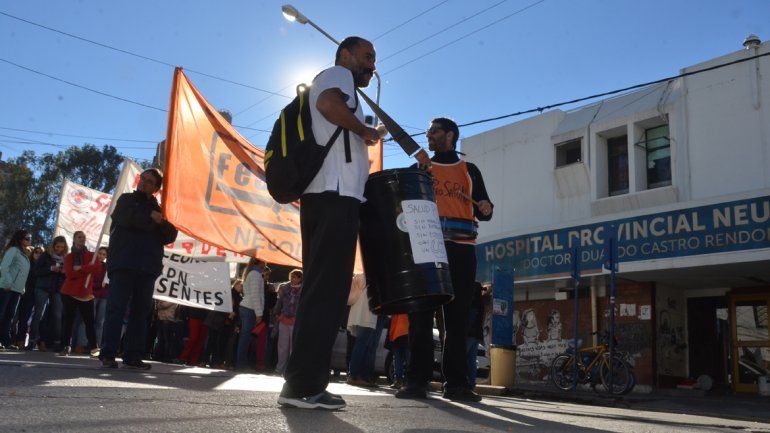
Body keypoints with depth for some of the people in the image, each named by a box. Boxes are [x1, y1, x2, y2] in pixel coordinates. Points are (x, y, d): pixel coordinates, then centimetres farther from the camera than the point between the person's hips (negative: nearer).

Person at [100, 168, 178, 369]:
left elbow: (170, 236, 8)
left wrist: (162, 222, -11)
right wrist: (150, 218, -4)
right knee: (116, 308, -8)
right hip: (123, 264, -4)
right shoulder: (126, 199, 13)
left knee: (141, 311, 3)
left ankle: (133, 356, 6)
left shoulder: (157, 209, 20)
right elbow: (125, 217, -10)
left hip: (147, 267, 4)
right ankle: (108, 354, -7)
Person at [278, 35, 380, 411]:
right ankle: (303, 384, -15)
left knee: (322, 290, 6)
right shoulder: (337, 74, 5)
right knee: (327, 290, -14)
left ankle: (304, 382, 6)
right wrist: (364, 130, -6)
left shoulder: (340, 87, 33)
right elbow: (328, 103, -18)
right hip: (335, 196, -10)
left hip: (326, 196, 10)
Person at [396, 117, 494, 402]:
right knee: (421, 313, -5)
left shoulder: (469, 170, 17)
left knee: (458, 315, -1)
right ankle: (417, 380, -3)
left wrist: (486, 208, -8)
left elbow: (482, 212, 14)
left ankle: (456, 382, 2)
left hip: (461, 248, 0)